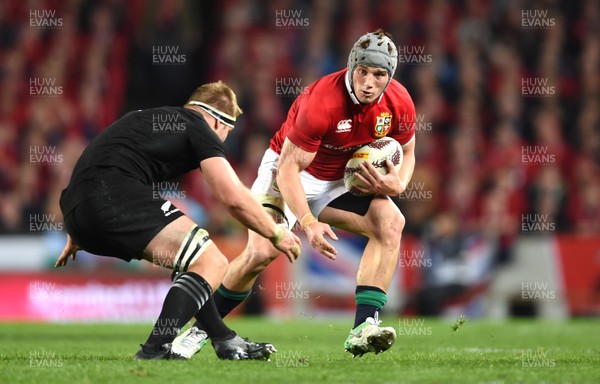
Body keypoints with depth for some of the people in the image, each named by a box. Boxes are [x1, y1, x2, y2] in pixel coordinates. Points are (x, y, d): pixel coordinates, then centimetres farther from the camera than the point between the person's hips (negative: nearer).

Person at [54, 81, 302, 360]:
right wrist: (276, 233, 15)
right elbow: (234, 198, -1)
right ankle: (156, 350, -21)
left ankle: (225, 342, 26)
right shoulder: (199, 128, 7)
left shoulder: (147, 119, 32)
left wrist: (76, 236, 46)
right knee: (211, 263, -8)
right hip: (115, 198, -9)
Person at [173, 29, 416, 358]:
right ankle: (199, 330, -3)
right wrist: (308, 223, -39)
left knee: (390, 222, -21)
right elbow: (289, 168, -28)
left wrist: (397, 183, -19)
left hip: (343, 177, 5)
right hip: (290, 170, -5)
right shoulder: (323, 100, -32)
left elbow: (406, 152, 5)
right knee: (261, 252, -23)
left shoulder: (398, 103, -16)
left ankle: (363, 329, -24)